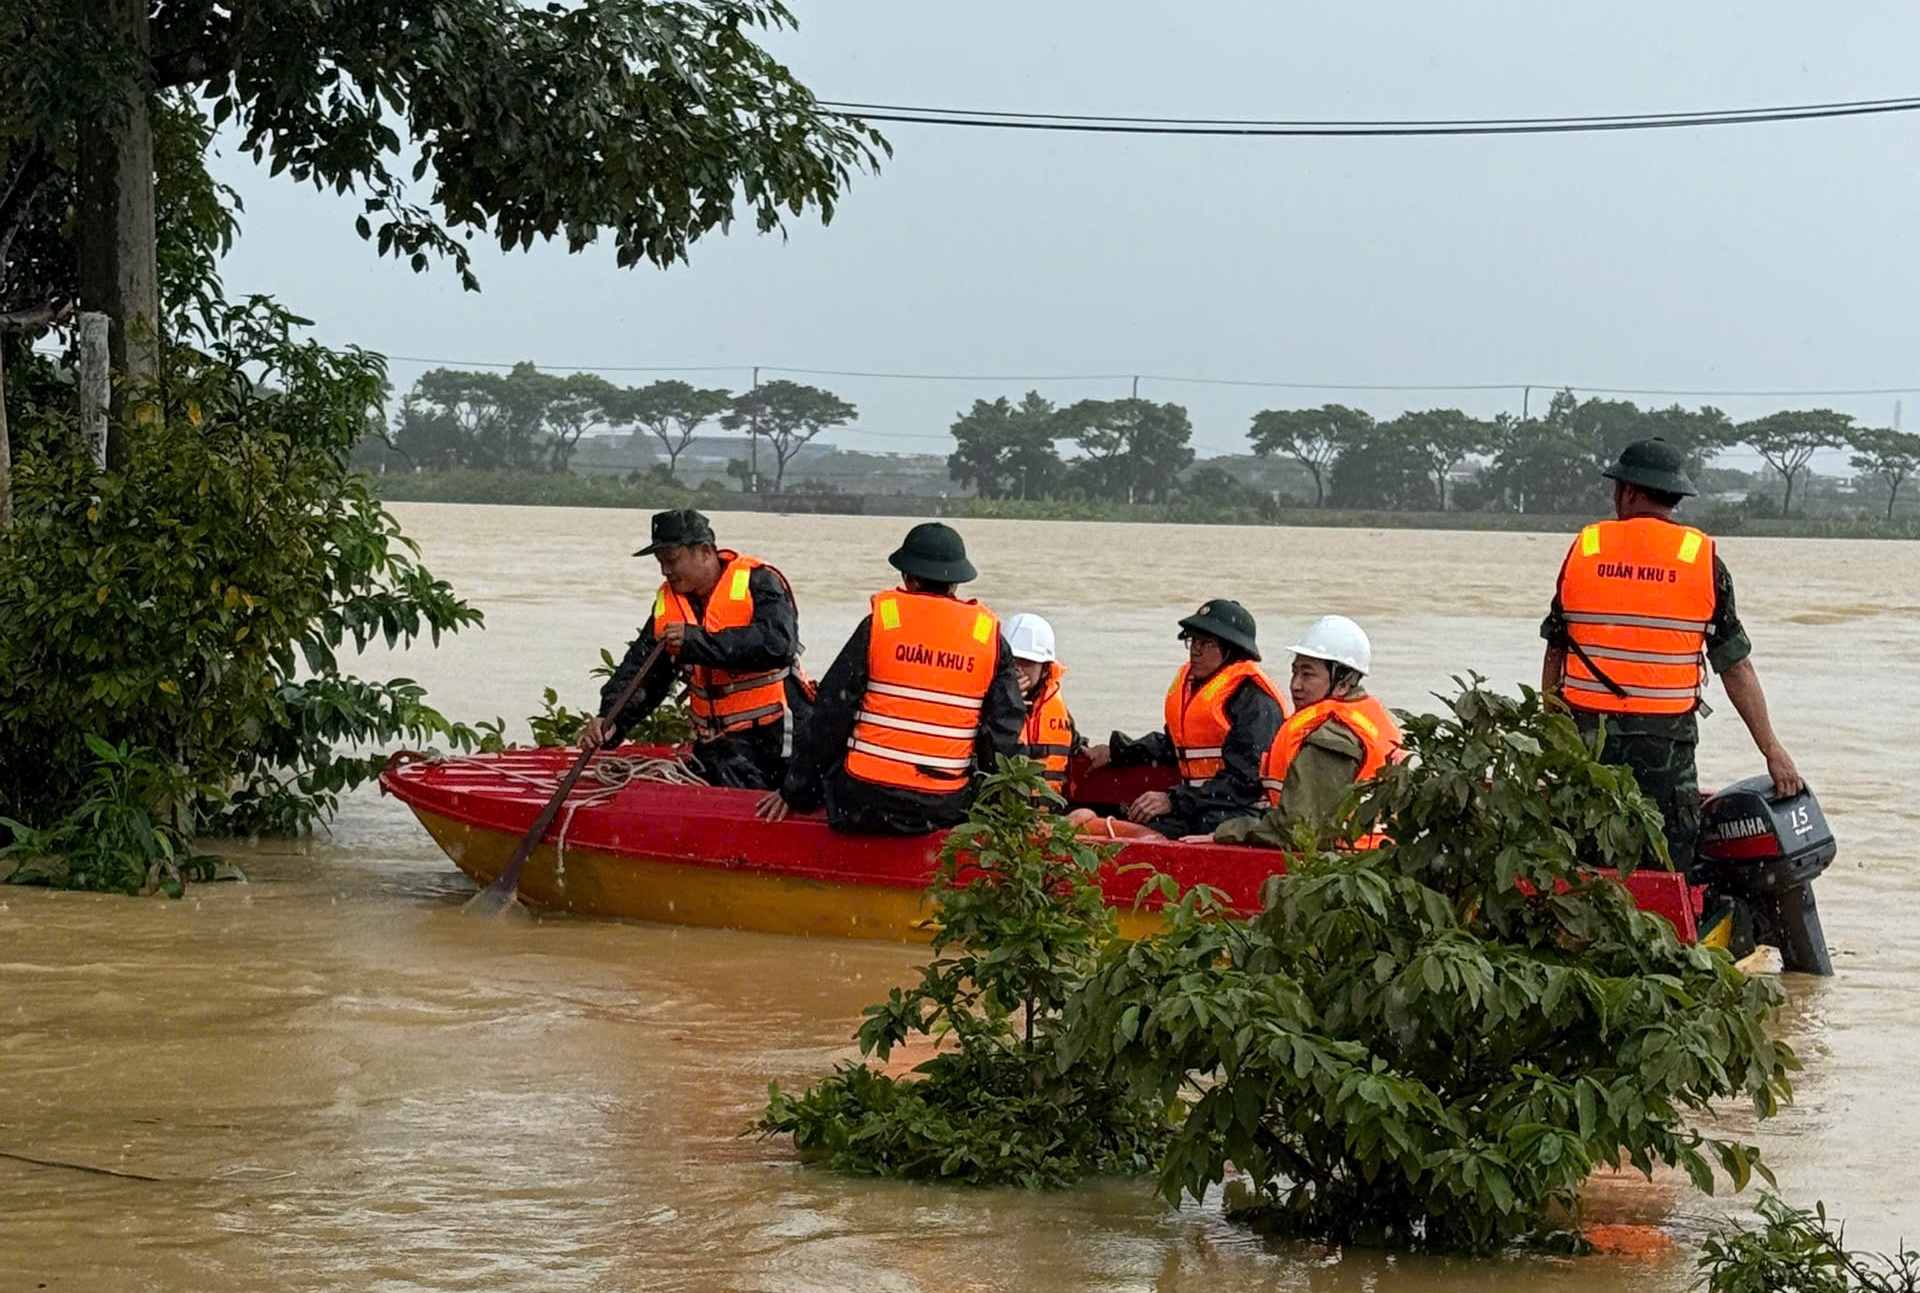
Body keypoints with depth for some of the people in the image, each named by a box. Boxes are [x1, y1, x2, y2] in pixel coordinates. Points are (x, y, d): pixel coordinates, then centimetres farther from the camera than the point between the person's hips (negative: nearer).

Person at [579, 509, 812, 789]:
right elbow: (639, 670, 8)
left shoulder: (758, 583, -8)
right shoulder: (668, 602, 10)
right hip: (722, 743, 4)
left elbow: (777, 645, -25)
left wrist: (698, 641, -27)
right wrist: (611, 721, -11)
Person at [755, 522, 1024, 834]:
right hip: (946, 809, 2)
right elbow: (1005, 732, 5)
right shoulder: (990, 637, 4)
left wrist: (794, 792, 9)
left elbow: (830, 715, 1)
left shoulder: (878, 624, -2)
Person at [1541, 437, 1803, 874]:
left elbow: (1555, 652, 10)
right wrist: (1772, 749, 5)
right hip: (1665, 740, -2)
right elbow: (1736, 666, 0)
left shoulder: (1584, 548, 4)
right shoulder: (1702, 558, 0)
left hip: (1585, 734, 2)